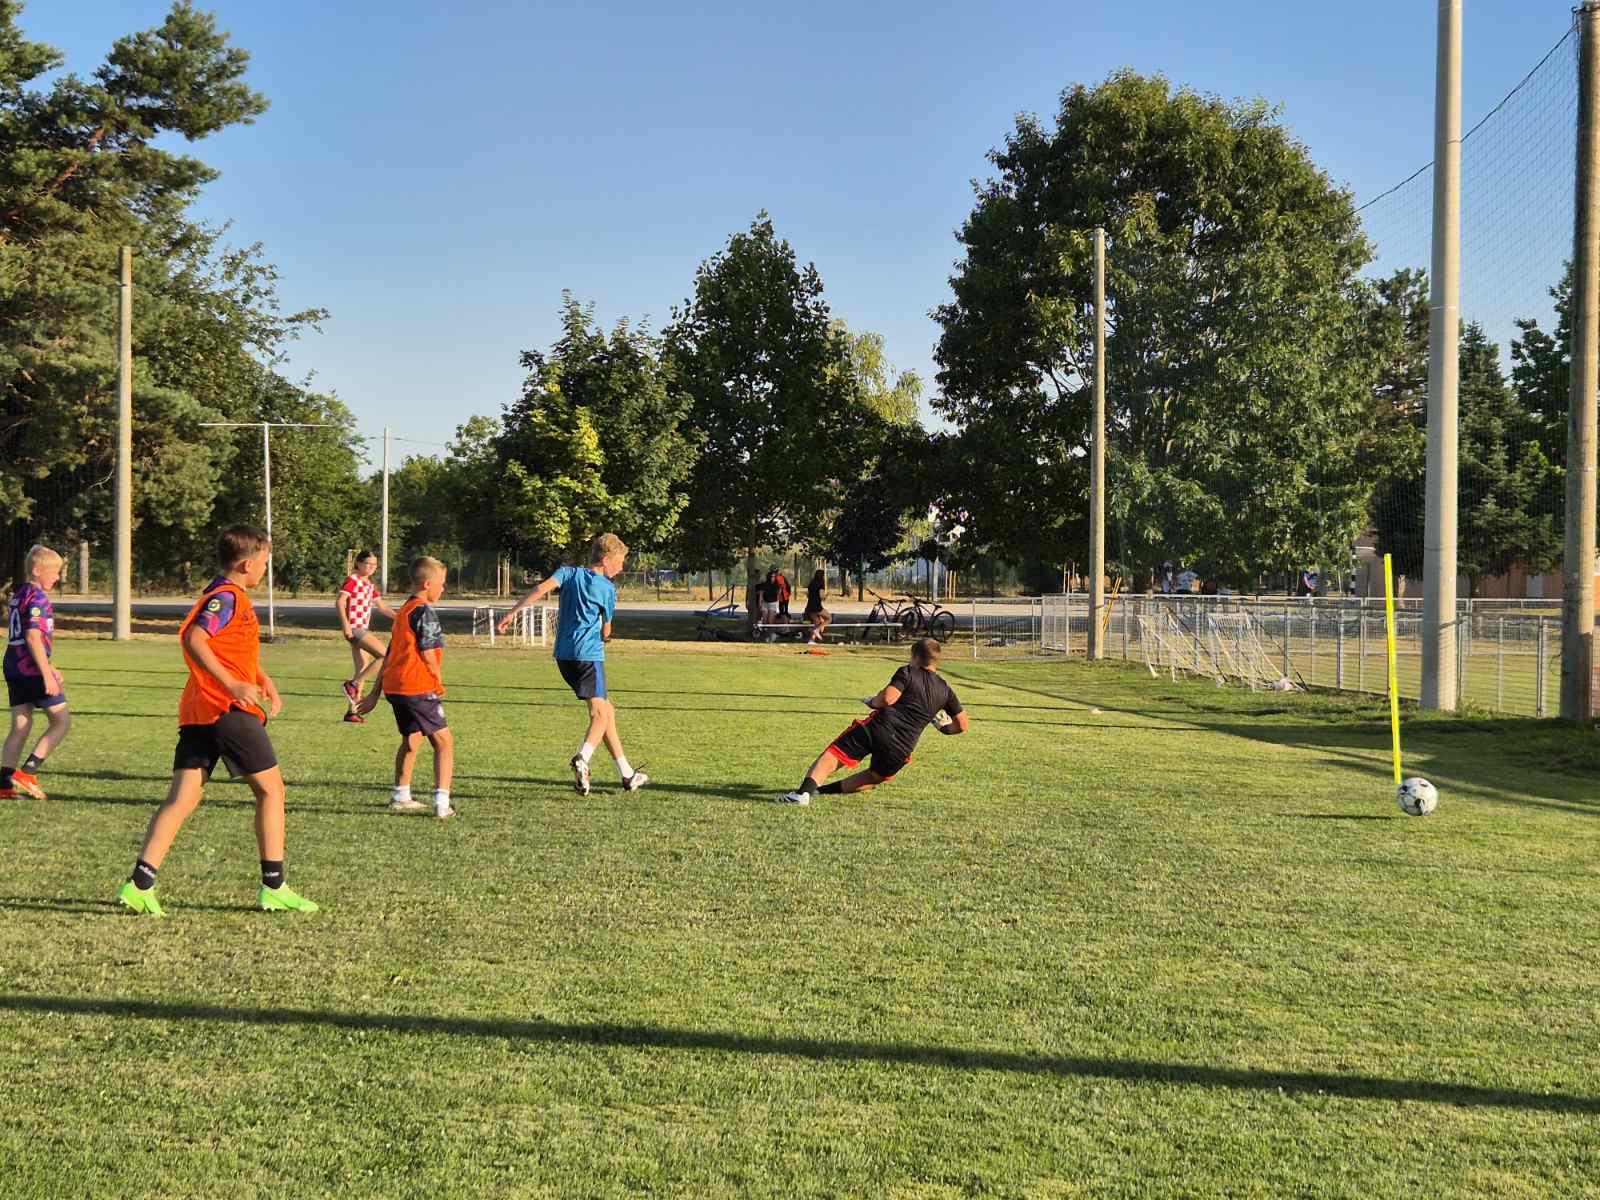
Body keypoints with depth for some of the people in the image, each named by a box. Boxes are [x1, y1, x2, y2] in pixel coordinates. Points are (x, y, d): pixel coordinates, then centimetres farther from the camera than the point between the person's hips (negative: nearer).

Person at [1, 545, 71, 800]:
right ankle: (27, 772, -6)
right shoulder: (37, 597, -12)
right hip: (32, 668, -9)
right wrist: (48, 675, -23)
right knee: (62, 721, 0)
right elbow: (33, 637, -21)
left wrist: (47, 667, 30)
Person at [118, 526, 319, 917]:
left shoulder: (226, 595, 21)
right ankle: (274, 888, 6)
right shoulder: (228, 597, -10)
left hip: (198, 712, 9)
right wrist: (232, 684, -30)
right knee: (271, 788, 3)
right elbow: (192, 638, -25)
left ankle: (140, 884, -6)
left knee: (183, 797, 3)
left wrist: (264, 681, 28)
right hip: (229, 709, -9)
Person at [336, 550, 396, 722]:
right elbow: (339, 602, -18)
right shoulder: (352, 580, -8)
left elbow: (381, 606, 25)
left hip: (362, 630, 9)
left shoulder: (370, 585, 18)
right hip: (354, 628, -9)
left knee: (362, 670, 10)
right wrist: (346, 624, -27)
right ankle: (352, 684, -10)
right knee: (385, 655, -17)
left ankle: (352, 712, 15)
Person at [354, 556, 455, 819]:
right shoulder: (425, 612, -10)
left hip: (393, 686, 9)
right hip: (418, 687, -9)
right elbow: (428, 654, -14)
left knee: (411, 738, 26)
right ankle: (442, 804, -13)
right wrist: (440, 683, 1)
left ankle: (400, 797, 34)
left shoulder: (403, 611, 19)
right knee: (444, 741, -3)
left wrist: (375, 694, 24)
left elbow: (390, 655, 22)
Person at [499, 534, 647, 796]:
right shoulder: (607, 589, 2)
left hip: (564, 655, 6)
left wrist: (512, 612, -12)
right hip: (588, 653, -6)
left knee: (607, 711, 14)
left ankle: (627, 774, 18)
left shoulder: (569, 573, 11)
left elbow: (542, 589, -8)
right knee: (600, 713, -9)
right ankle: (582, 759, -38)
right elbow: (606, 631, 8)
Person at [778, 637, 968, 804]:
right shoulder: (945, 691, 17)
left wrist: (872, 702, 8)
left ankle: (805, 790, -32)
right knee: (877, 777, 30)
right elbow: (962, 725, 20)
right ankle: (828, 789, 21)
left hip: (878, 728, -4)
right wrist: (945, 727, 39)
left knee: (830, 757, -8)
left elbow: (887, 698, -12)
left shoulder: (908, 672, 4)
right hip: (902, 748, 4)